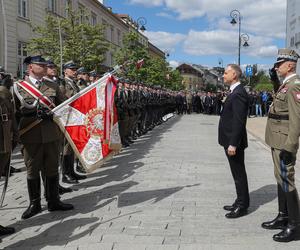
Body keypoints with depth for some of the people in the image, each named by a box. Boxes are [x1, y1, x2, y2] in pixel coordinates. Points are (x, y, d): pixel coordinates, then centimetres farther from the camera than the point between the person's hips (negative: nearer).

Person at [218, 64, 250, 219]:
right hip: (231, 141, 10)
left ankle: (242, 206, 12)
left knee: (239, 174, 1)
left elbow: (239, 121, -23)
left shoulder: (238, 94, -18)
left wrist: (233, 144, -24)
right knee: (238, 174, 17)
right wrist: (230, 142, 17)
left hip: (234, 142, -10)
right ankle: (240, 202, 28)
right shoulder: (234, 92, 13)